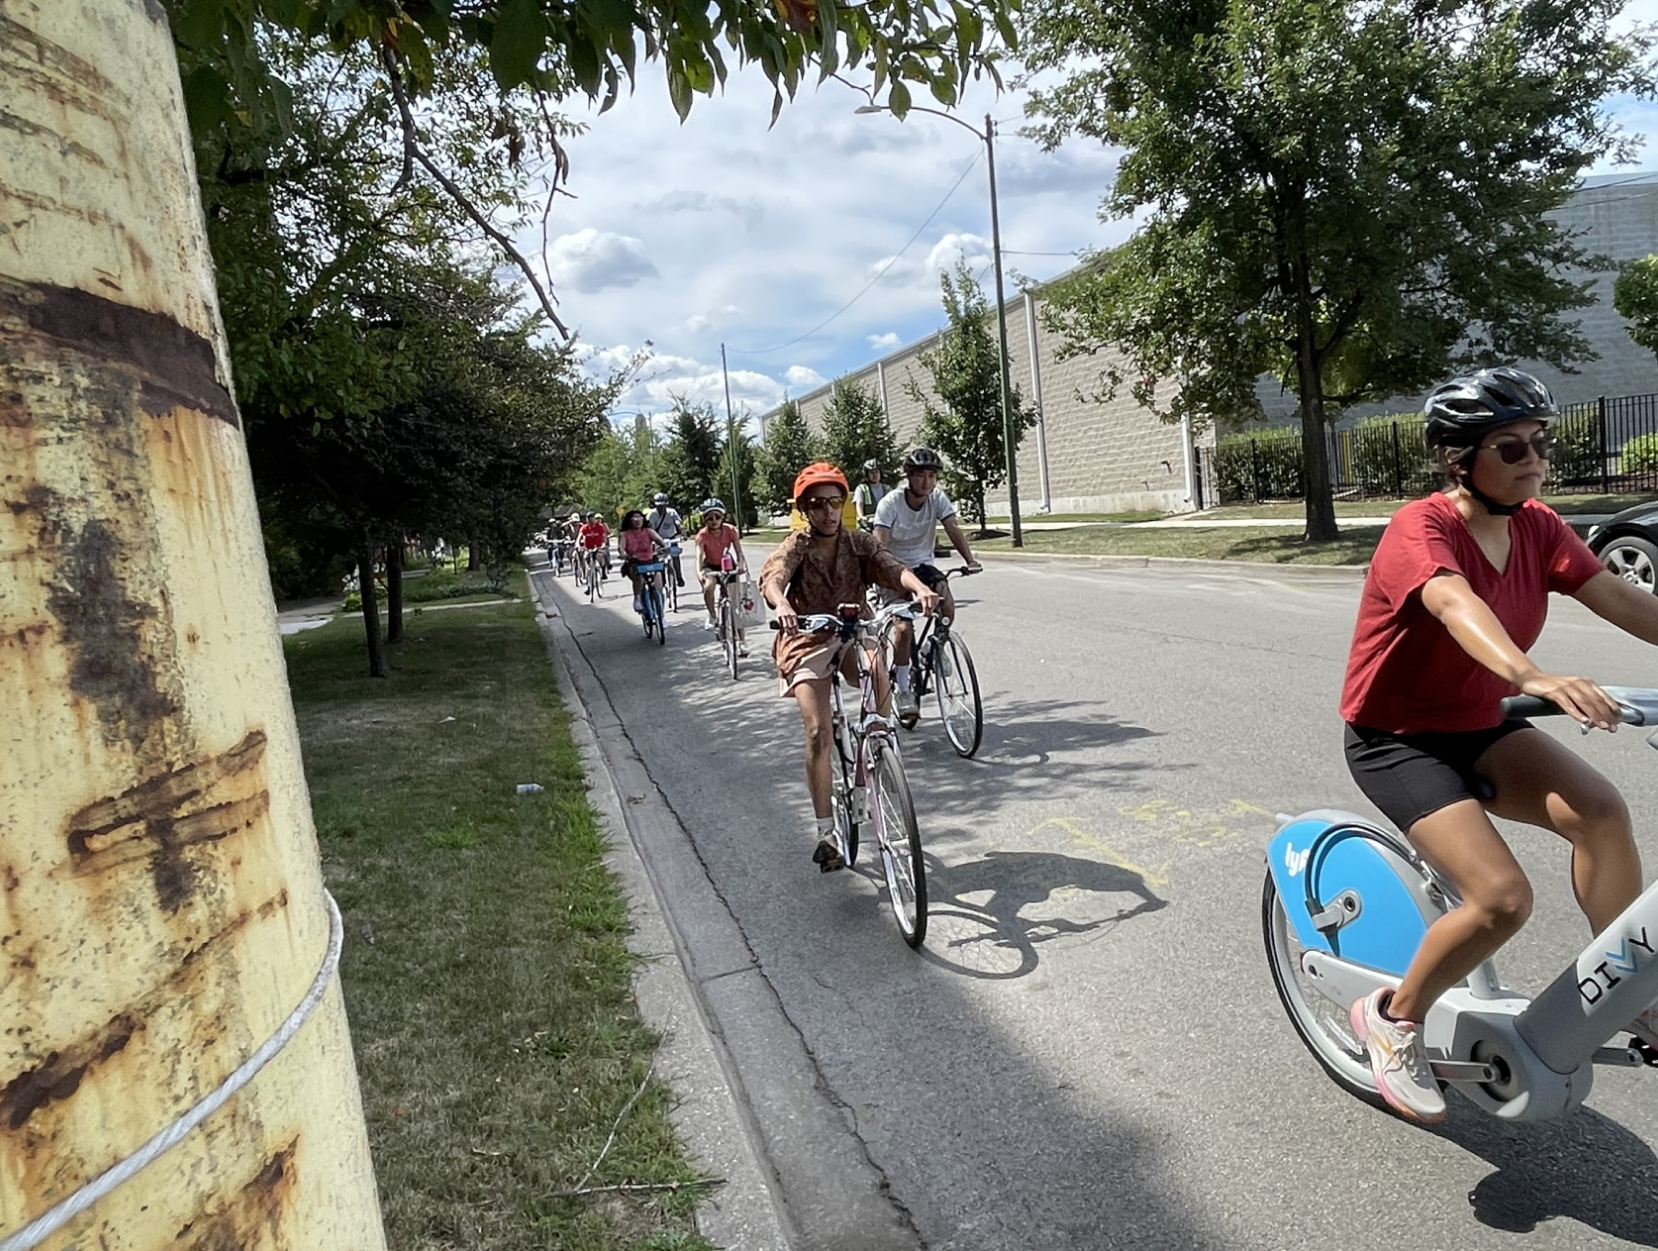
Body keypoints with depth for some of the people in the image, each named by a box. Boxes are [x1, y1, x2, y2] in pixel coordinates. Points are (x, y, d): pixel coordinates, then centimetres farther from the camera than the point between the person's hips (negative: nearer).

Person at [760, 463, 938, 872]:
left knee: (875, 668, -34)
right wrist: (781, 605, -54)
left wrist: (920, 588, -43)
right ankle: (826, 833, -1)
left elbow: (891, 566, -20)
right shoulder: (796, 547, -10)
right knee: (818, 733, -14)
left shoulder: (857, 541, -3)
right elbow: (772, 577, -30)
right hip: (809, 642, -2)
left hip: (852, 632, 2)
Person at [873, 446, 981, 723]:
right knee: (903, 627, -19)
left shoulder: (938, 498, -7)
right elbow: (880, 544, -27)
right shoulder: (891, 503, -17)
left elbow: (952, 528, -18)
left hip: (923, 565, 3)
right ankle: (903, 690, -1)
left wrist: (969, 560, -33)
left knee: (947, 604, -26)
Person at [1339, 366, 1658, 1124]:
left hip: (1480, 726, 7)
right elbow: (1458, 606, -42)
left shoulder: (1536, 526, 0)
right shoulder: (1421, 529, -22)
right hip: (1396, 739, -6)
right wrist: (1533, 678, -59)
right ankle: (1392, 1018, 5)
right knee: (1503, 897, -19)